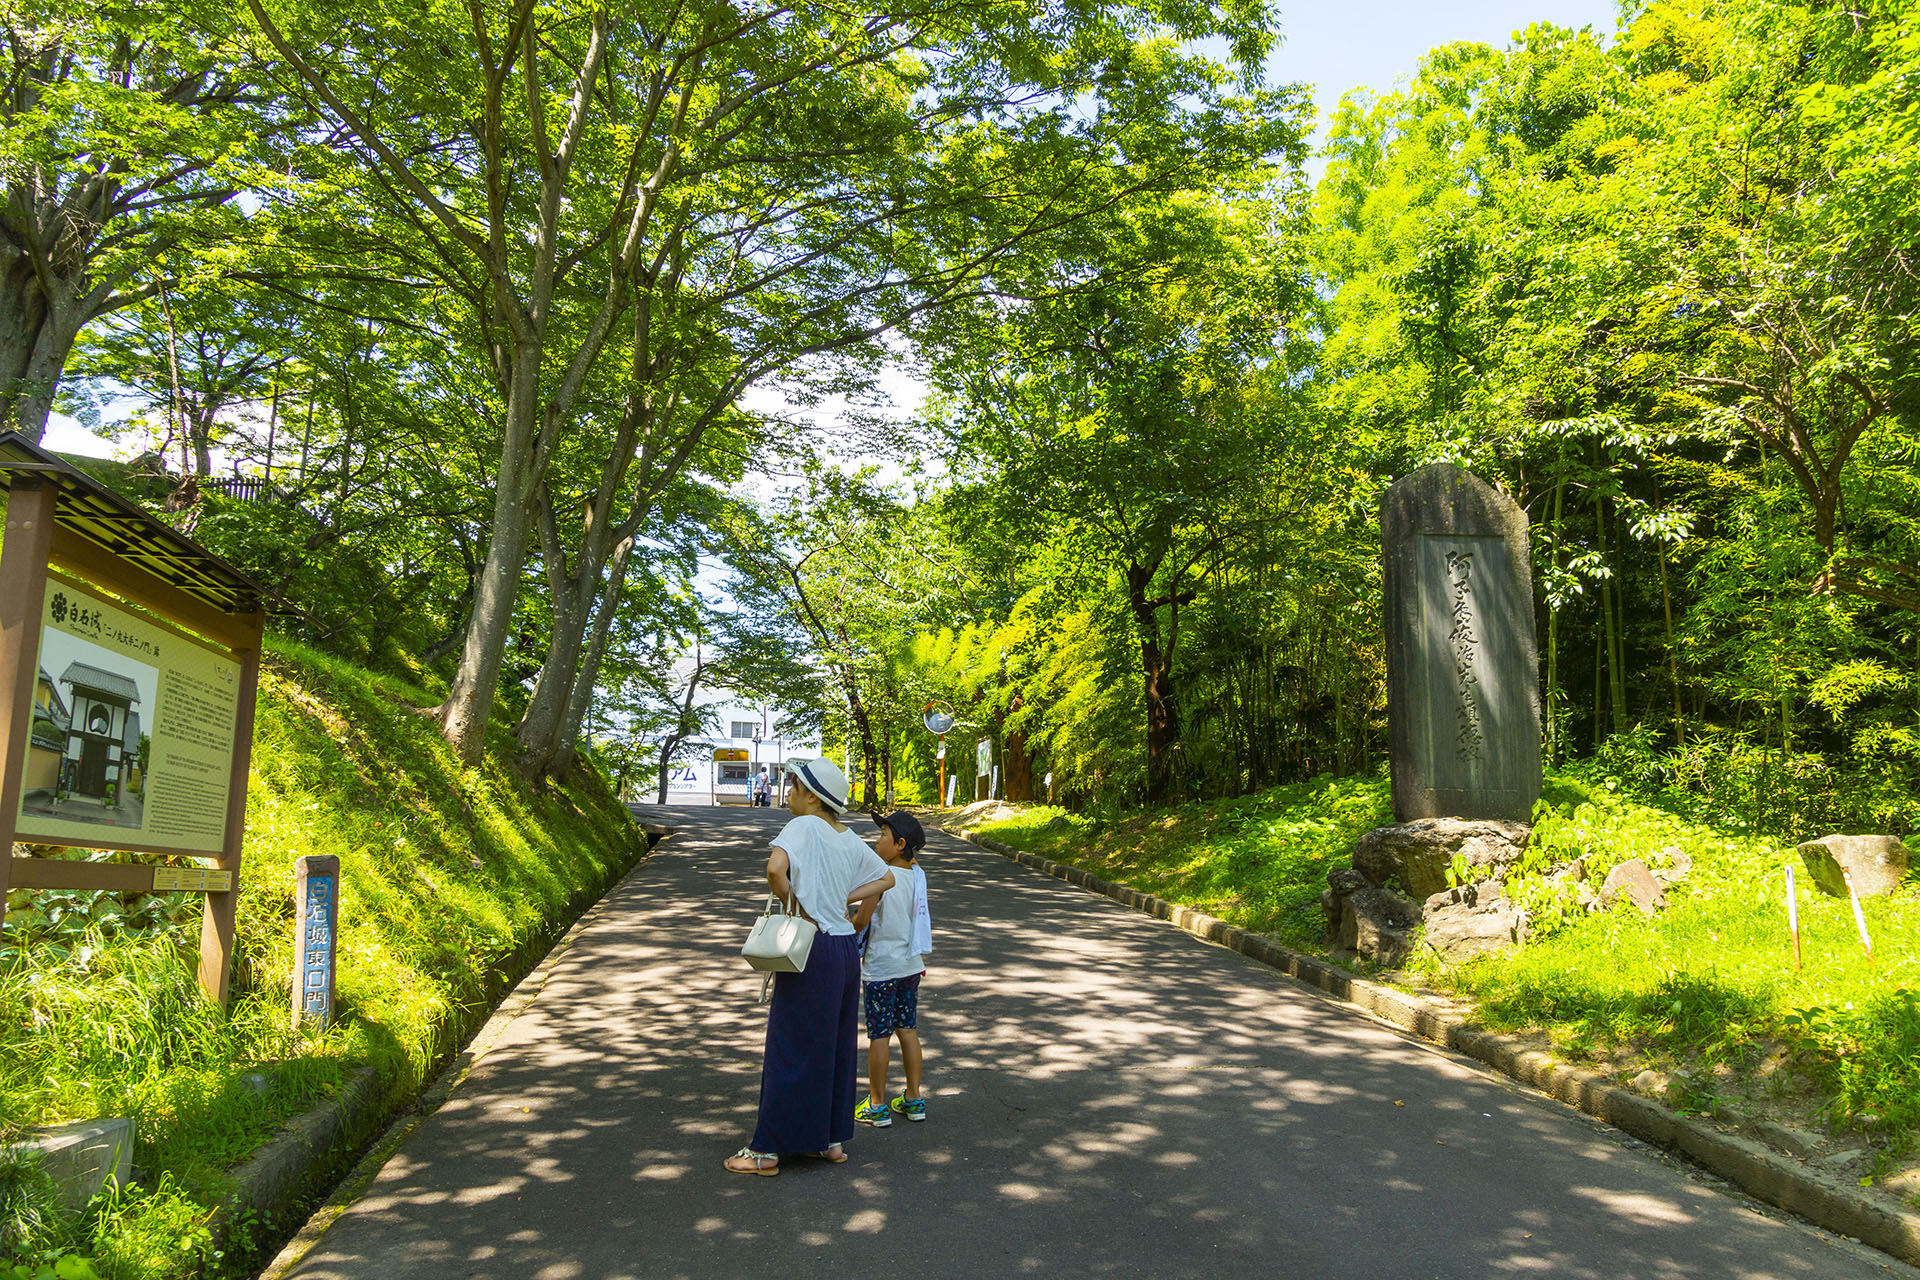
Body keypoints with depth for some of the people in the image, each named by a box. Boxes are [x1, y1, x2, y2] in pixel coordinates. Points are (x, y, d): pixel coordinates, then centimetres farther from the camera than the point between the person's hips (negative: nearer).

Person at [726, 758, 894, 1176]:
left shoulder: (803, 827, -12)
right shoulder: (850, 839, 9)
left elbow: (775, 868, -30)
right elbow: (887, 879, 19)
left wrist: (791, 903, -13)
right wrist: (846, 899, 10)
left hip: (811, 950, -7)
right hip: (845, 949, 7)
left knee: (789, 1047, 1)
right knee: (836, 1045, 16)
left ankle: (766, 1151, 9)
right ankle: (833, 1139, 26)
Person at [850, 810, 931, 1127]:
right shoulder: (917, 875, 1)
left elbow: (861, 920, -16)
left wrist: (845, 924, 1)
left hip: (881, 967, -7)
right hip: (911, 964, 7)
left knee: (879, 1035, 2)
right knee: (908, 1030, 14)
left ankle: (877, 1105, 11)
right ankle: (913, 1100, 21)